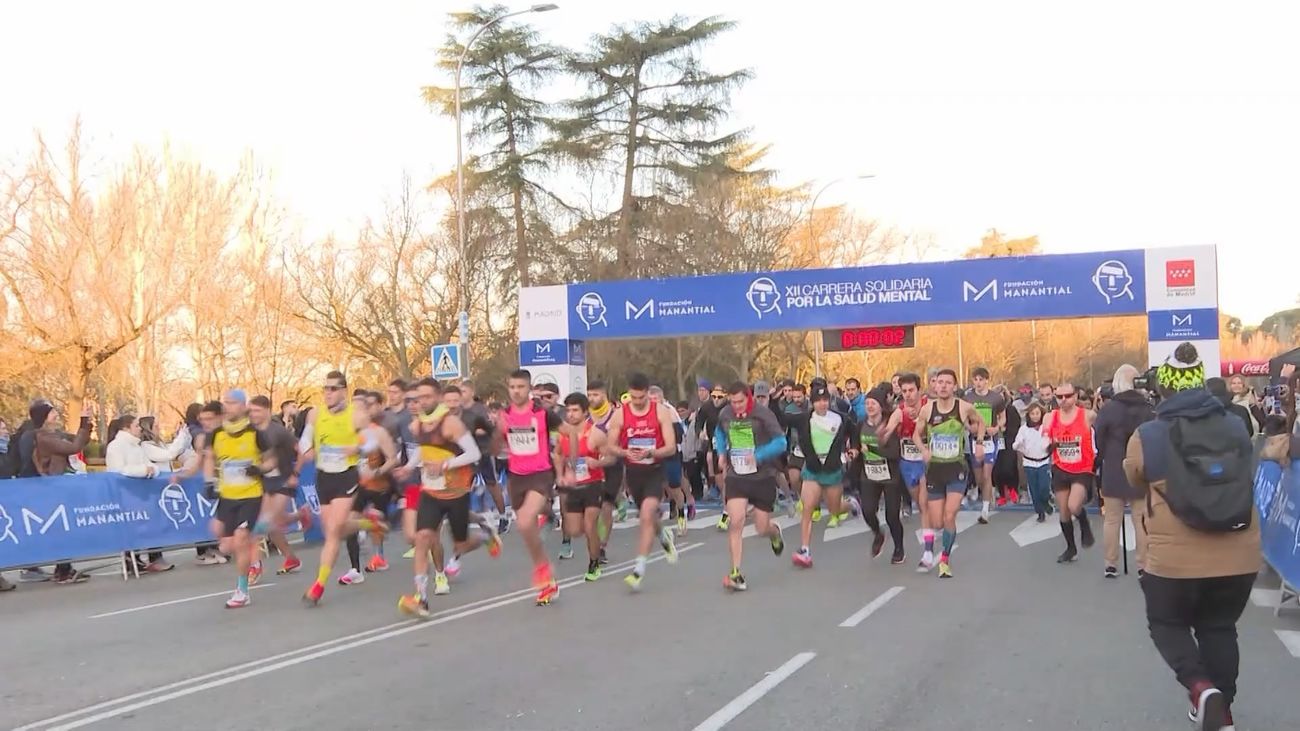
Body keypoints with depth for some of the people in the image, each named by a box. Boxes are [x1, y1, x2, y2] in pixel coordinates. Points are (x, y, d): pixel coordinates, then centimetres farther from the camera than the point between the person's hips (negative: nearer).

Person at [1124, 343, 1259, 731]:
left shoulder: (1146, 437, -8)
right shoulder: (1237, 428, 3)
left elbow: (1138, 485, 11)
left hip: (1177, 559, -3)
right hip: (1239, 557, 3)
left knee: (1167, 624, 18)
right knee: (1219, 628, 22)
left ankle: (1200, 687, -5)